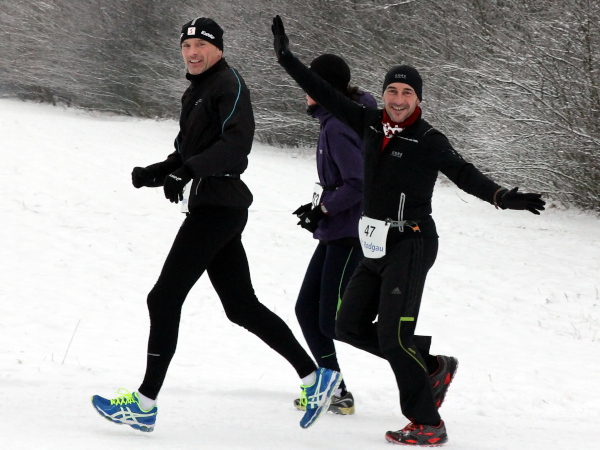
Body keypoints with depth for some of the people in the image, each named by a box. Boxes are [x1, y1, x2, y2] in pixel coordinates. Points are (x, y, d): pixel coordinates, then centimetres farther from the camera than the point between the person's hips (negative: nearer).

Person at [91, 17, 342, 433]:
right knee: (241, 306, 11)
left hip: (219, 206, -10)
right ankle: (315, 376, 14)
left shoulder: (229, 84, -9)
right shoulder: (196, 92, 20)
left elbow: (237, 143, -23)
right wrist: (157, 172, 6)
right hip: (210, 207, 10)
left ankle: (145, 403, -8)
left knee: (164, 298, -10)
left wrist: (187, 170, -31)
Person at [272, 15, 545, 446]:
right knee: (351, 326, 11)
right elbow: (327, 96, 15)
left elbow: (464, 174, -22)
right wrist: (287, 59, 16)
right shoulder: (372, 124, 8)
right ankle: (433, 366, 19)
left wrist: (502, 196, -40)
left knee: (393, 335, -16)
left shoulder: (428, 140, -11)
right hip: (376, 247, 8)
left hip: (411, 244, -8)